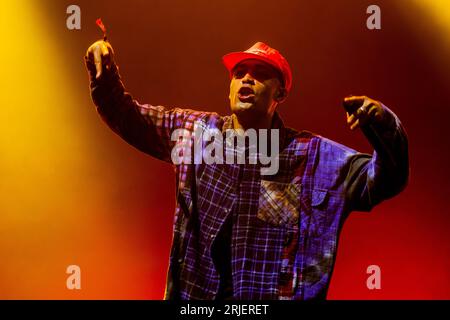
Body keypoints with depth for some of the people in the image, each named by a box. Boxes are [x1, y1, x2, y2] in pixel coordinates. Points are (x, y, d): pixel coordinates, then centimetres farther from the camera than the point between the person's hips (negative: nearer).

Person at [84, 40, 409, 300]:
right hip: (193, 293, 2)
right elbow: (128, 118, 10)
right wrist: (105, 72, -7)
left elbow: (384, 180, -7)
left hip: (277, 292, -1)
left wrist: (383, 126, -25)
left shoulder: (313, 155, -4)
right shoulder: (194, 131, 2)